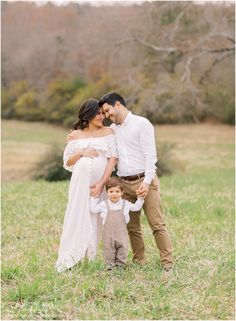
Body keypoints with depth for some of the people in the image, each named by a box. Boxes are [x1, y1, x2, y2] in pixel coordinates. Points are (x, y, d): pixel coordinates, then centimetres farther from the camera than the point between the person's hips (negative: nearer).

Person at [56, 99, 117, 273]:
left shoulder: (108, 132, 8)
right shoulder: (77, 135, 12)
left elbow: (113, 159, -2)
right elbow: (67, 162, 11)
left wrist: (102, 183, -12)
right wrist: (81, 153, -8)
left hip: (100, 181, -1)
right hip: (80, 181, 1)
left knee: (94, 218, -1)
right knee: (77, 217, -3)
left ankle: (88, 258, 3)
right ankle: (68, 260, -2)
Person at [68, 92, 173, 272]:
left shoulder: (141, 124, -3)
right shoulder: (112, 129, 16)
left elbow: (150, 155, -10)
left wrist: (147, 182, -19)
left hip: (144, 181, -6)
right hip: (125, 183, 6)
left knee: (157, 225, -7)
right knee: (132, 227, 5)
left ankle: (168, 263, -5)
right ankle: (139, 262, 12)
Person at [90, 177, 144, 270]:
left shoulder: (125, 204, 7)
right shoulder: (103, 205, 2)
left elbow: (136, 207, 18)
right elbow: (93, 209, 2)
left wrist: (140, 198, 7)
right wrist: (94, 198, -2)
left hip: (121, 233, 1)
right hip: (108, 234, -1)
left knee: (123, 248, 2)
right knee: (109, 250, 1)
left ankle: (121, 264, 14)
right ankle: (111, 265, 12)